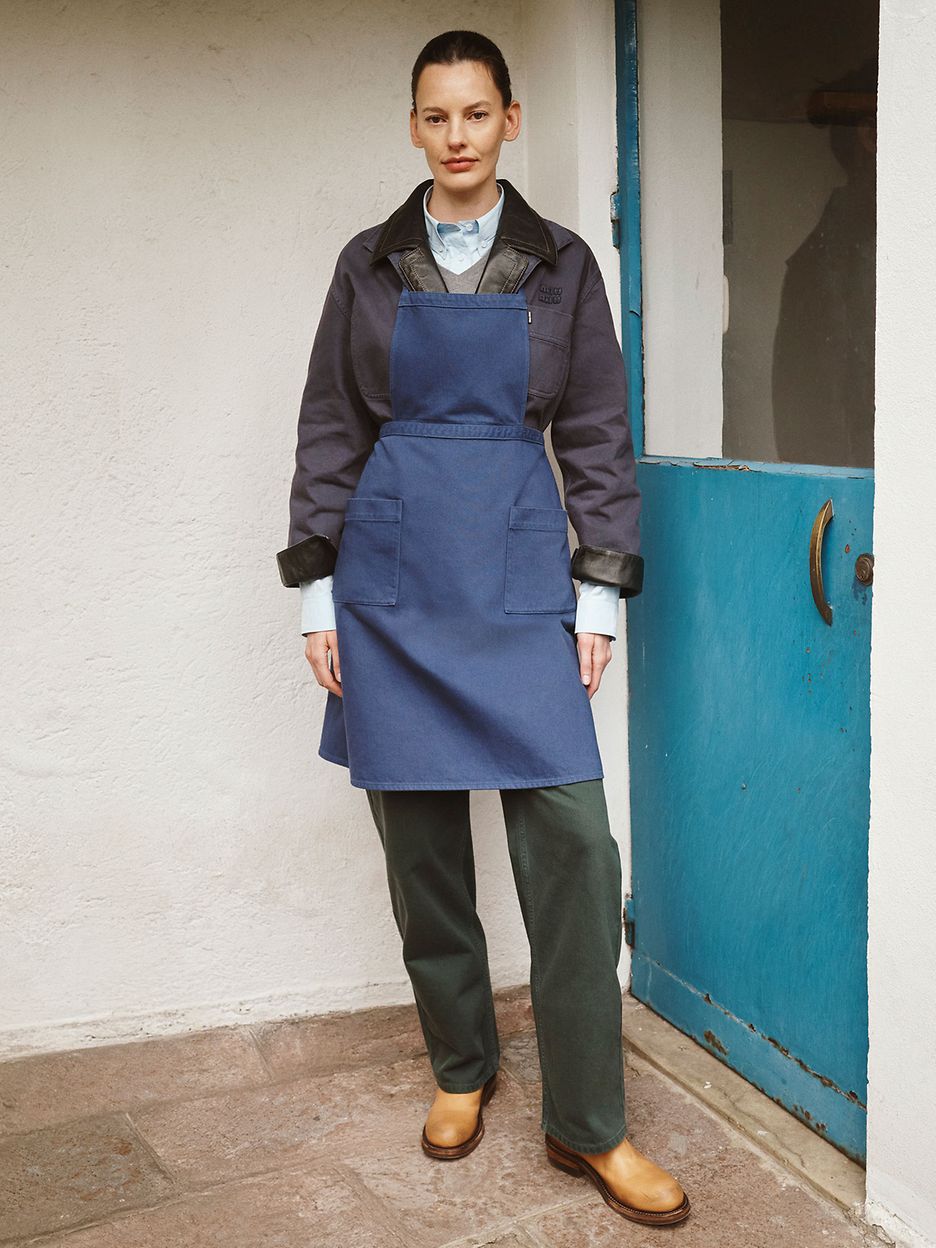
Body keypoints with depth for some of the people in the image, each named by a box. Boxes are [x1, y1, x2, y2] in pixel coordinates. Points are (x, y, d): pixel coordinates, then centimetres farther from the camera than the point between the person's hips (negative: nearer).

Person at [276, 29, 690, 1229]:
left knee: (571, 837, -8)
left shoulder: (560, 264, 8)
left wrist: (600, 589, 0)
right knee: (419, 836, 6)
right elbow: (329, 430, 8)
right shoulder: (368, 264, 9)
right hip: (393, 576, 1)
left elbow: (598, 432, 7)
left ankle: (587, 1123, 5)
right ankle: (461, 1068, 27)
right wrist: (317, 589, 2)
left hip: (520, 572, -1)